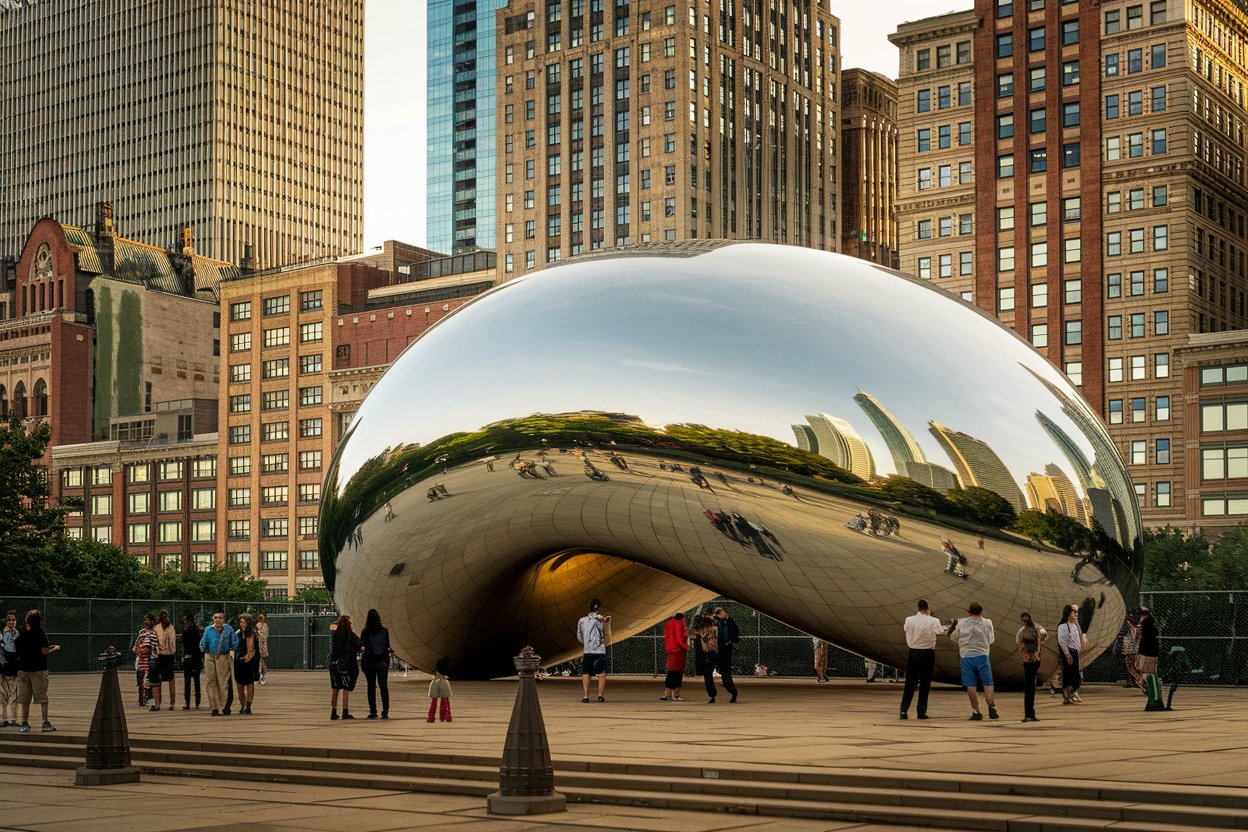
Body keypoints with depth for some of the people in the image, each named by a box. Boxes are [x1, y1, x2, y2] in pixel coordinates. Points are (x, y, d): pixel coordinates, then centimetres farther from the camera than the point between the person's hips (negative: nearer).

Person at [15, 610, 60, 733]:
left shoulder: (21, 635, 5)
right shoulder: (41, 634, -10)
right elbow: (44, 651, -15)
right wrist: (54, 649, 5)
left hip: (23, 669, 4)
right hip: (38, 669, -4)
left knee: (24, 699, 8)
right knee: (42, 697, 2)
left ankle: (24, 723, 6)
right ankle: (45, 723, 2)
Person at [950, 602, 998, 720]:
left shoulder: (961, 623, 0)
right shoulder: (987, 623, 0)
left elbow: (953, 636, 10)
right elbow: (991, 640, 7)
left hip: (966, 656, 0)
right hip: (982, 656, 0)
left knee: (971, 686, 3)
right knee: (988, 684, 5)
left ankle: (976, 712, 3)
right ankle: (992, 707, -9)